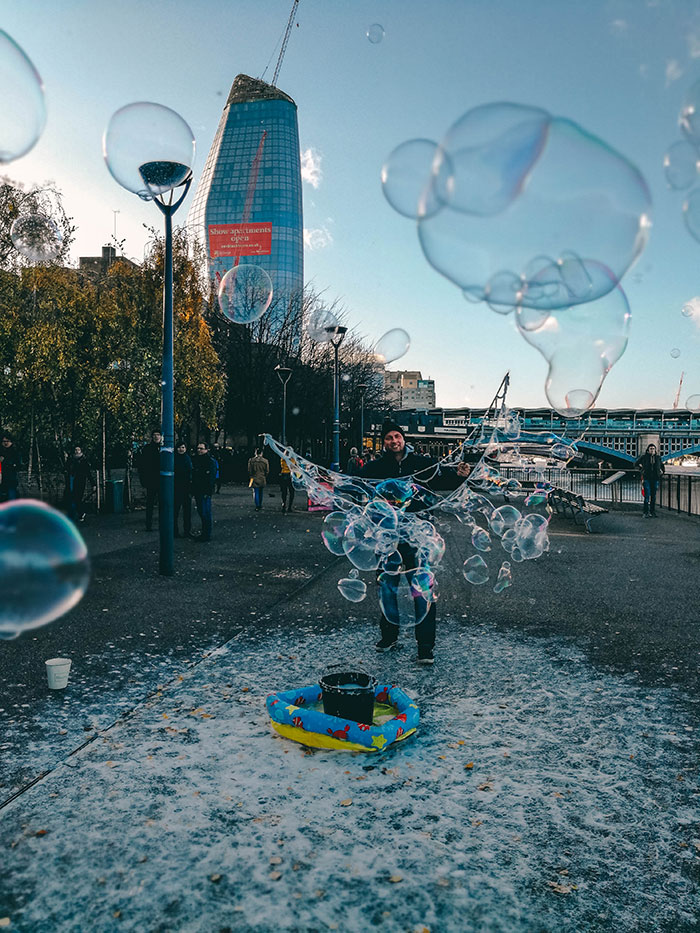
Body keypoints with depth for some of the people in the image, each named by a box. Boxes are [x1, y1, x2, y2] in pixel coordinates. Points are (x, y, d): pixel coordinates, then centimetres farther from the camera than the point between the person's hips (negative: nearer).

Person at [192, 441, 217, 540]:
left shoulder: (211, 461, -9)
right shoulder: (196, 459, 13)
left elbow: (211, 478, -14)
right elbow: (193, 476, 18)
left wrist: (208, 492, -19)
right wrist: (193, 491, 13)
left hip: (205, 492, -8)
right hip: (197, 491, 8)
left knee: (205, 513, -5)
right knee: (200, 511, 13)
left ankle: (207, 535, 2)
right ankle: (204, 533, 23)